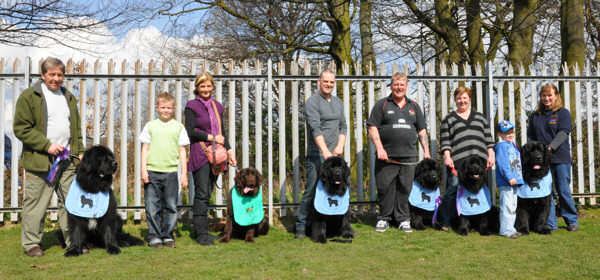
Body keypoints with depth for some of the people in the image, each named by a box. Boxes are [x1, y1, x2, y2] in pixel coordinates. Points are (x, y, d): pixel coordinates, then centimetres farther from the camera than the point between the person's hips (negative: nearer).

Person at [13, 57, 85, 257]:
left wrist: (80, 152, 12)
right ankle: (31, 244, 14)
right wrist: (47, 145, -14)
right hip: (39, 162, -5)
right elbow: (21, 128, -8)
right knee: (36, 204, 0)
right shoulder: (29, 97, -2)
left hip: (67, 161, 5)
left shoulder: (69, 98, 17)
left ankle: (73, 242, 16)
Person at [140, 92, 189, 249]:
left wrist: (184, 173, 4)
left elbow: (182, 151, 8)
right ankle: (155, 237, 9)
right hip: (152, 171, 0)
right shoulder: (150, 126, 8)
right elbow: (145, 149, 8)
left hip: (171, 172, 0)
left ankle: (168, 236, 16)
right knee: (152, 207, -1)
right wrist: (143, 170, -1)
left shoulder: (178, 127, 7)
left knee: (170, 207, 4)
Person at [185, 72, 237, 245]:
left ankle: (202, 231, 13)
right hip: (200, 154, -5)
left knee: (207, 194, 8)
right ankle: (201, 234, -3)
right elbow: (190, 131, -9)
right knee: (202, 194, -7)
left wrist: (229, 151, 12)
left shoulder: (217, 106, 16)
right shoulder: (192, 106, -1)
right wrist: (212, 138, -8)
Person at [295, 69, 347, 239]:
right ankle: (301, 226, 4)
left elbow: (343, 126, 17)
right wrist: (325, 151, -26)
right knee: (311, 191, -5)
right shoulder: (312, 102, -6)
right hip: (317, 155, -6)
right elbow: (315, 128, -17)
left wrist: (340, 145, 0)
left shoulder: (338, 102, 16)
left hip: (335, 155, 6)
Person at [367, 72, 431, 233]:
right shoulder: (382, 105, 5)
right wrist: (379, 148, -11)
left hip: (409, 156, 3)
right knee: (385, 188, 0)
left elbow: (422, 130, 19)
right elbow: (372, 128, -1)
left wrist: (426, 150, 10)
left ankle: (403, 219, 12)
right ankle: (384, 219, 12)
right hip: (387, 156, -2)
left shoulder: (414, 106, 17)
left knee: (405, 189, 3)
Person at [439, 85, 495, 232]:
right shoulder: (448, 119, 11)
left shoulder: (480, 117, 20)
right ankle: (446, 222, 4)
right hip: (457, 162, -3)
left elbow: (488, 138, 17)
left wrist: (491, 155, 7)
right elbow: (444, 141, 3)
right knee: (452, 191, -5)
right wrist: (447, 157, -9)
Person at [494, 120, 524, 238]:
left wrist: (518, 177, 20)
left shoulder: (512, 145, 19)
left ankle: (510, 228, 22)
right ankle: (505, 230, -6)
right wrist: (509, 177, -24)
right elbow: (502, 163, -19)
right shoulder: (501, 146, -10)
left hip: (513, 181, 10)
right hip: (505, 182, -10)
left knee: (513, 206, 14)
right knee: (507, 206, -9)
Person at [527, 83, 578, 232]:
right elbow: (530, 135, 13)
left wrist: (550, 148, -19)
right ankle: (550, 224, 8)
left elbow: (563, 133, -7)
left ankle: (572, 222, 15)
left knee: (563, 190, 0)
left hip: (560, 158, -3)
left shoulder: (563, 113, 4)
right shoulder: (535, 115, 13)